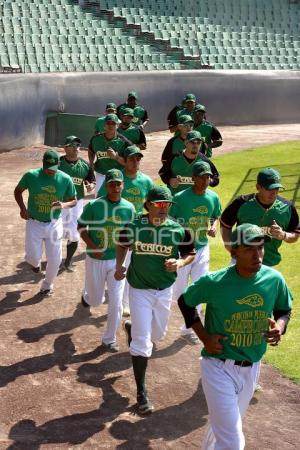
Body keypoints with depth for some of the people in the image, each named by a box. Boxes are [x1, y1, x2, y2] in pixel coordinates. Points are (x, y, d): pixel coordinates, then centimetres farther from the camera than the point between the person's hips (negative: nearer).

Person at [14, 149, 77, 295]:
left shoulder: (65, 179, -12)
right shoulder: (31, 175, -14)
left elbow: (73, 201, -1)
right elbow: (18, 191, 3)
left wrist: (64, 205, -24)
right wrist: (22, 208, -13)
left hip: (54, 224, 1)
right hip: (34, 223, -1)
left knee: (55, 260, 4)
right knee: (33, 257, -1)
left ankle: (47, 285, 33)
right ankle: (36, 262, 40)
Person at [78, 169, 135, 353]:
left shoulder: (129, 208, -5)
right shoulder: (94, 205, -13)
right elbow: (82, 227, -3)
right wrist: (92, 246, -16)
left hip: (118, 261, 1)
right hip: (96, 260, -1)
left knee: (116, 303, 1)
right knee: (96, 301, 14)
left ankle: (110, 339, 19)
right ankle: (87, 294, 51)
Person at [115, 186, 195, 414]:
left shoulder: (179, 230, -10)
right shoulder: (133, 227, -12)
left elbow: (191, 253, 3)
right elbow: (122, 245, 8)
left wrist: (180, 263, -18)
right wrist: (119, 266, -8)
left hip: (165, 290, 3)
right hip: (139, 290, -3)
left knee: (158, 334, 21)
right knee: (142, 342, -5)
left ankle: (132, 328, 56)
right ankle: (141, 391, 7)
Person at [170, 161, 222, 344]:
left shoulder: (213, 197, -3)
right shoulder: (180, 198, -17)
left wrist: (214, 226, -7)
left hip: (202, 249, 4)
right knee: (178, 290, 8)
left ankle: (188, 328, 24)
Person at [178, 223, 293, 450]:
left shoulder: (274, 279, -10)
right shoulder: (214, 282, -19)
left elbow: (284, 310, 8)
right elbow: (185, 302, -2)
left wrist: (280, 326, -14)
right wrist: (204, 337, -9)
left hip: (252, 368, 5)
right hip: (219, 367, -4)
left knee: (224, 428, 27)